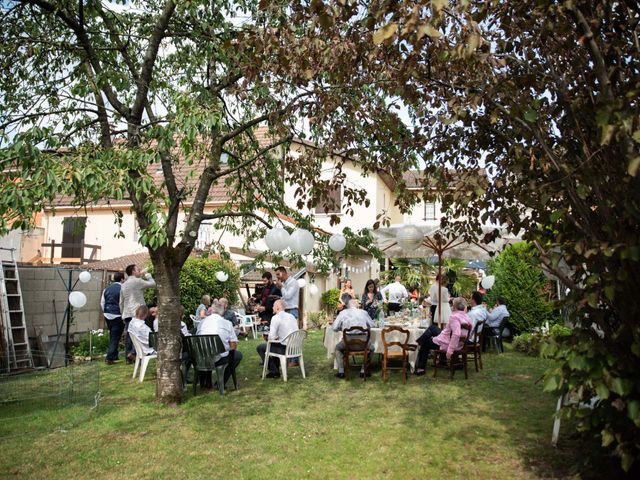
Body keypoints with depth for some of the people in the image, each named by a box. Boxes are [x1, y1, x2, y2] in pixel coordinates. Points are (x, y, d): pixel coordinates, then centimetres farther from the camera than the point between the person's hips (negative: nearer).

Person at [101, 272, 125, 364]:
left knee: (112, 336, 19)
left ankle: (114, 356, 27)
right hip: (117, 316, -7)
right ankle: (109, 358, -3)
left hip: (108, 315, 7)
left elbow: (102, 302, 13)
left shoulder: (107, 289, 9)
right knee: (115, 337, -1)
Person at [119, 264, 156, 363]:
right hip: (137, 312, -7)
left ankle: (128, 357, 9)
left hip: (127, 313, 7)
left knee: (129, 335, 7)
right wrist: (147, 274, 13)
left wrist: (123, 314, 25)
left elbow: (121, 302, 20)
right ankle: (134, 353, -20)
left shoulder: (124, 285, 18)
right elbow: (153, 284, 0)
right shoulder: (138, 281, -5)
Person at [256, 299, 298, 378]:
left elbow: (271, 337, -17)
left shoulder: (276, 318, -12)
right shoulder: (292, 316, 10)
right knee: (275, 345, 34)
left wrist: (268, 338, 8)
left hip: (284, 349, -8)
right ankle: (276, 369, 33)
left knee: (260, 347, 11)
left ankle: (274, 371, 13)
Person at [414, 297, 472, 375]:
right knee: (432, 328, 25)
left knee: (425, 343, 21)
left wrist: (450, 351, -37)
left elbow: (456, 334, -41)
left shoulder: (454, 317, -28)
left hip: (446, 344, -9)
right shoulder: (467, 317, -1)